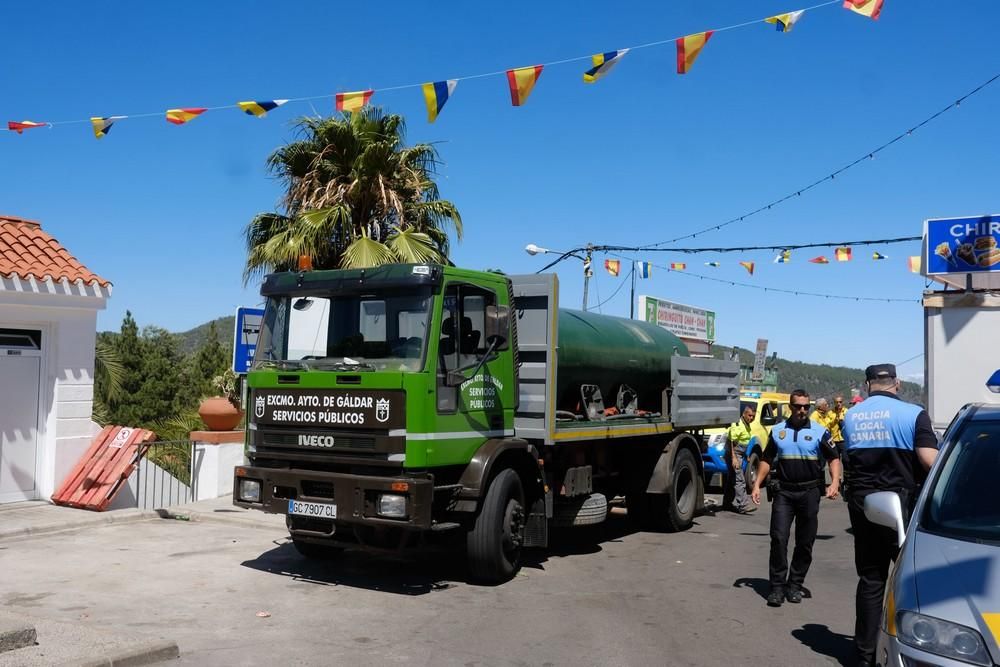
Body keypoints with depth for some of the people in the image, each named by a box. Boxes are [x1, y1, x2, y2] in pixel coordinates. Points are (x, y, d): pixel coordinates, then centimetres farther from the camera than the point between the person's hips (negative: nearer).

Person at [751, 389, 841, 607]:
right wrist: (757, 485, 3)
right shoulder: (778, 431, 7)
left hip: (809, 492, -1)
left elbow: (834, 458, 1)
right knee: (778, 538, -7)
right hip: (784, 491, 1)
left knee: (805, 542, 7)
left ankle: (795, 585, 19)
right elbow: (767, 460, 12)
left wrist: (835, 482, -15)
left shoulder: (819, 432, 1)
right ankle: (777, 586, 0)